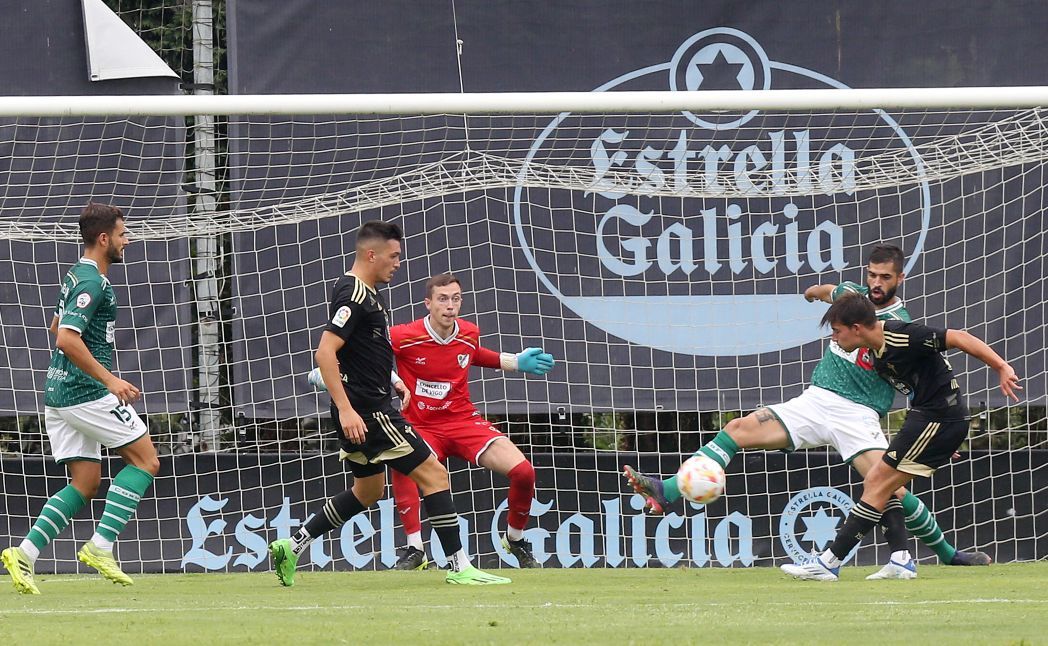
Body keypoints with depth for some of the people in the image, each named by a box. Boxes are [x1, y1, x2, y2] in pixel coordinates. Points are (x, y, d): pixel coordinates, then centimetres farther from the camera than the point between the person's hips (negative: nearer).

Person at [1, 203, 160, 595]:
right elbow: (66, 338, -25)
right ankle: (100, 546, -10)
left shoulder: (77, 276, 16)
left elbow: (57, 328, 32)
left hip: (59, 393, 9)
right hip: (88, 393, -9)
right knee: (145, 460, -1)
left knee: (85, 483, 9)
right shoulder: (93, 283, -15)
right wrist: (109, 379, -26)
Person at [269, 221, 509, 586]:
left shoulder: (365, 293, 15)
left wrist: (397, 385, 25)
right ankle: (459, 567, -8)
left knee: (369, 491, 21)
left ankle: (292, 546, 22)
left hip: (371, 408, 11)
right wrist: (345, 409, -28)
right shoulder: (353, 295, -17)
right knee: (433, 474, -9)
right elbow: (325, 352, -24)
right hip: (365, 411, -11)